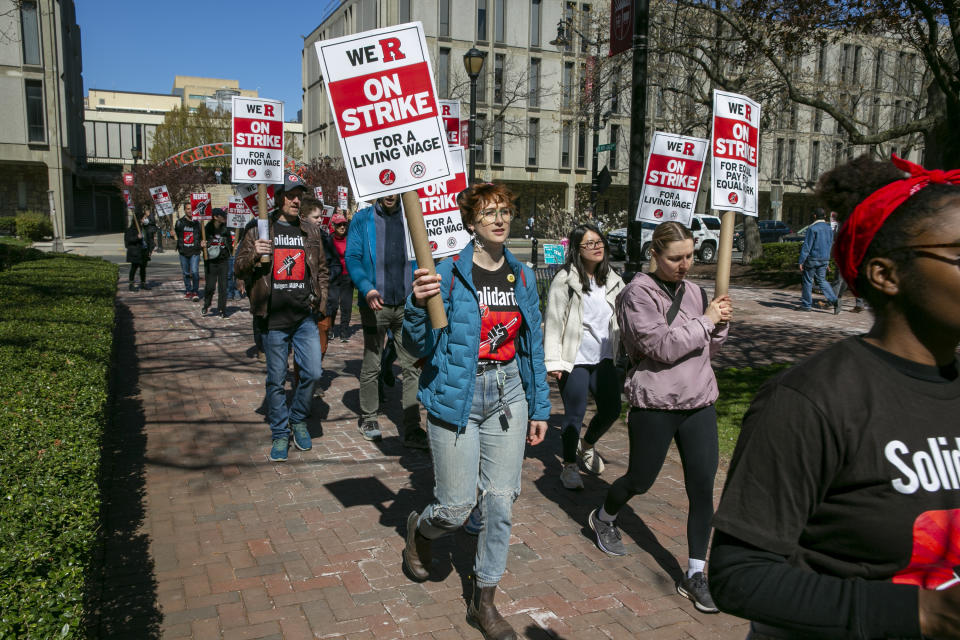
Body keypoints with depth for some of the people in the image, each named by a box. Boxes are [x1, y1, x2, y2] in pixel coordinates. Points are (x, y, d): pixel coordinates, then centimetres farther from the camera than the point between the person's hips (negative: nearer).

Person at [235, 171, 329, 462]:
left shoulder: (310, 232, 12)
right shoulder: (259, 230, 3)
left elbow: (321, 270, 20)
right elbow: (240, 269, 4)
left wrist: (320, 303, 10)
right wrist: (254, 255, -17)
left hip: (305, 317, 2)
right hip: (274, 319, -2)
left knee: (312, 372, -3)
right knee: (276, 379, 5)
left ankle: (298, 419, 22)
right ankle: (280, 434, 20)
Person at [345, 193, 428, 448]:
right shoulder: (362, 219, 2)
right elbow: (351, 257, -5)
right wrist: (367, 288, -21)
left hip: (407, 304, 2)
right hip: (375, 304, -1)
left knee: (413, 366, -1)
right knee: (371, 365, 10)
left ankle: (412, 430, 5)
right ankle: (368, 417, 29)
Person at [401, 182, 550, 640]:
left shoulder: (522, 276, 6)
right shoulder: (448, 273, -10)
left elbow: (533, 345, 12)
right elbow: (421, 346, -10)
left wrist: (539, 407, 12)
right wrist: (418, 305, -29)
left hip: (507, 396, 5)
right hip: (457, 397, -4)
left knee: (502, 500, 6)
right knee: (456, 506, 1)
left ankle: (483, 601, 25)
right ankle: (420, 531, 39)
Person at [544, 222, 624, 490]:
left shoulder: (612, 281, 9)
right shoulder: (565, 281, -10)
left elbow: (623, 316, 19)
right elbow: (553, 322, -10)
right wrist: (553, 361, -14)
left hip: (603, 358, 6)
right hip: (575, 359, -6)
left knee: (611, 409, 9)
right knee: (575, 414, 1)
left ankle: (586, 445, 39)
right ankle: (569, 466, 22)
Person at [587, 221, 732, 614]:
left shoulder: (693, 291, 8)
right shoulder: (639, 292, -11)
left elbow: (707, 349, 15)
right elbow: (662, 346, -22)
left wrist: (720, 324, -3)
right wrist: (705, 321, -14)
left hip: (699, 403, 5)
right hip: (654, 404, -5)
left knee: (703, 488, 3)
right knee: (640, 481, 11)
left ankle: (694, 575, 16)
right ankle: (603, 519, 43)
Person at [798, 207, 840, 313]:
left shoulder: (812, 228, -13)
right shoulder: (829, 229, 9)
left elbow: (807, 246, -15)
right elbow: (830, 245, 16)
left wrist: (801, 261, -13)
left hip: (812, 259, -6)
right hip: (825, 260, 6)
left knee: (807, 281, 5)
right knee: (822, 281, 12)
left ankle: (807, 304, 10)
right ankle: (834, 300, -5)